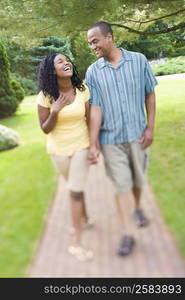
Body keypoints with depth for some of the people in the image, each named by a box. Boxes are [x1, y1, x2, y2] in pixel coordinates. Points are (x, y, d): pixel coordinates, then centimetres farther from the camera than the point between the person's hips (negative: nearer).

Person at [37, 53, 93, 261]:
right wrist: (55, 112, -27)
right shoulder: (45, 96, -13)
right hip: (58, 149, 1)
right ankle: (84, 218, 46)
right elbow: (45, 129, -9)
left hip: (81, 146, -1)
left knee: (75, 191, -4)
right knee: (75, 188, 19)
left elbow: (90, 119, -2)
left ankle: (76, 242, 8)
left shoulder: (82, 90, -11)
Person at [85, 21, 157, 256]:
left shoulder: (139, 61, -4)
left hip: (137, 133, 1)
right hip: (110, 138, -1)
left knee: (138, 178, 16)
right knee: (120, 184, 4)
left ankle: (138, 208, 46)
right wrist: (93, 144, -11)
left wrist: (150, 128, -2)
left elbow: (149, 95, 2)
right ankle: (127, 233, 13)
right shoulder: (93, 72, -5)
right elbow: (95, 108, -7)